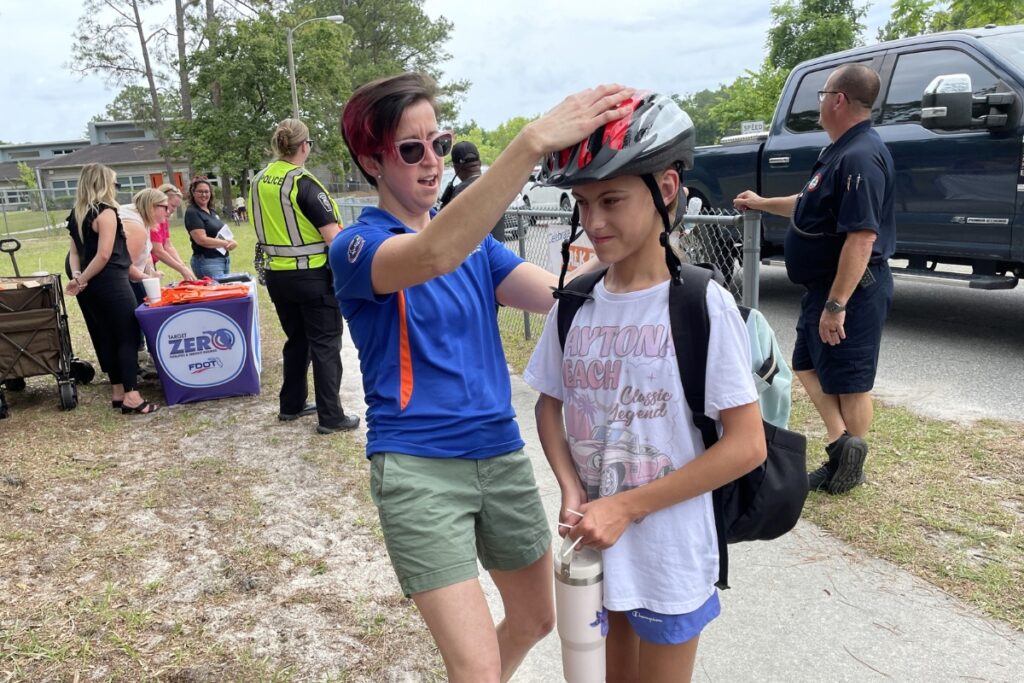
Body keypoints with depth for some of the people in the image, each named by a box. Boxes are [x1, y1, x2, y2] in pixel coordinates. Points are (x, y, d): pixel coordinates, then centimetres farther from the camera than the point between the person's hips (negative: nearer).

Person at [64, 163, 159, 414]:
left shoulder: (77, 214, 14)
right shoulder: (106, 212, -12)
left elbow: (75, 251, 11)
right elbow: (104, 254, -19)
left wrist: (77, 277, -3)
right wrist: (83, 279, -10)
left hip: (91, 288, 9)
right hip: (111, 284, -9)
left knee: (105, 338, 13)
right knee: (127, 338, -5)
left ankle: (118, 392, 20)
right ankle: (132, 397, -8)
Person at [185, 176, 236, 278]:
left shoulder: (212, 212, 16)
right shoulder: (192, 213, -8)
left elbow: (223, 233, 21)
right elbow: (202, 240, -17)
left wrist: (231, 242, -2)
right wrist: (226, 243, -11)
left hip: (225, 259, 8)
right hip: (207, 261, -8)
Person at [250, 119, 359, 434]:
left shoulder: (259, 182, 5)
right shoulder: (304, 183, -17)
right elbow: (333, 236, -19)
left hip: (277, 275, 7)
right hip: (312, 276, -7)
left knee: (296, 340, 20)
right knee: (324, 345, 2)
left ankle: (291, 405, 29)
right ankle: (330, 416, 5)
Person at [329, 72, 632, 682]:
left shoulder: (475, 241, 9)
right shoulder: (358, 246, -9)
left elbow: (562, 295, -7)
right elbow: (435, 254, -33)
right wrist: (534, 141, -42)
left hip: (501, 453, 6)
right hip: (418, 466, -6)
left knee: (535, 620, 22)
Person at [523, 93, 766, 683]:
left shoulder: (703, 305, -17)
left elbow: (746, 445, -17)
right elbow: (550, 405, 8)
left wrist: (625, 507, -18)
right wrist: (572, 492, -10)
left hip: (670, 555, -4)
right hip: (595, 545, 5)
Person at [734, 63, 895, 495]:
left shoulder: (859, 157, -23)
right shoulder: (840, 152, 10)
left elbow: (862, 237, -29)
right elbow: (811, 205, 26)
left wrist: (836, 305, -29)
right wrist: (762, 203, 36)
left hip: (850, 290, -10)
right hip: (823, 285, 10)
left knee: (849, 381, 3)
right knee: (809, 367, 15)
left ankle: (849, 467, 17)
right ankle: (841, 446, 17)